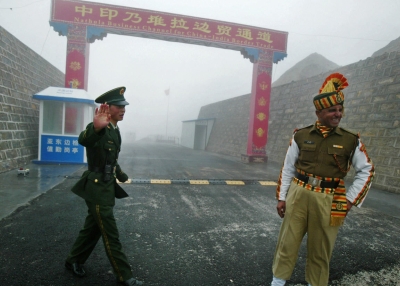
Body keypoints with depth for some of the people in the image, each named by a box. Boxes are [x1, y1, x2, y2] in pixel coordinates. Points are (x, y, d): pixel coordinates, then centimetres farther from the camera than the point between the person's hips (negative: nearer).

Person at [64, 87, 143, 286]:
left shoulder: (115, 130, 8)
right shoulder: (99, 129, -19)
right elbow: (83, 140, -44)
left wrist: (121, 176, 26)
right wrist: (95, 128, -64)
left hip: (107, 187, 9)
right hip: (97, 188, -9)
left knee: (93, 228, 21)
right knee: (110, 234, 2)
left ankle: (74, 261, 41)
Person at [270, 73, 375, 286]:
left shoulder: (351, 140, -1)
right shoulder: (301, 136, -1)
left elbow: (366, 171, 8)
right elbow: (288, 168, 4)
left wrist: (350, 200, 1)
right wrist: (281, 197, 3)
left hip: (328, 201, 0)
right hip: (298, 195, 0)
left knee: (321, 248, 13)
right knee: (288, 241, 9)